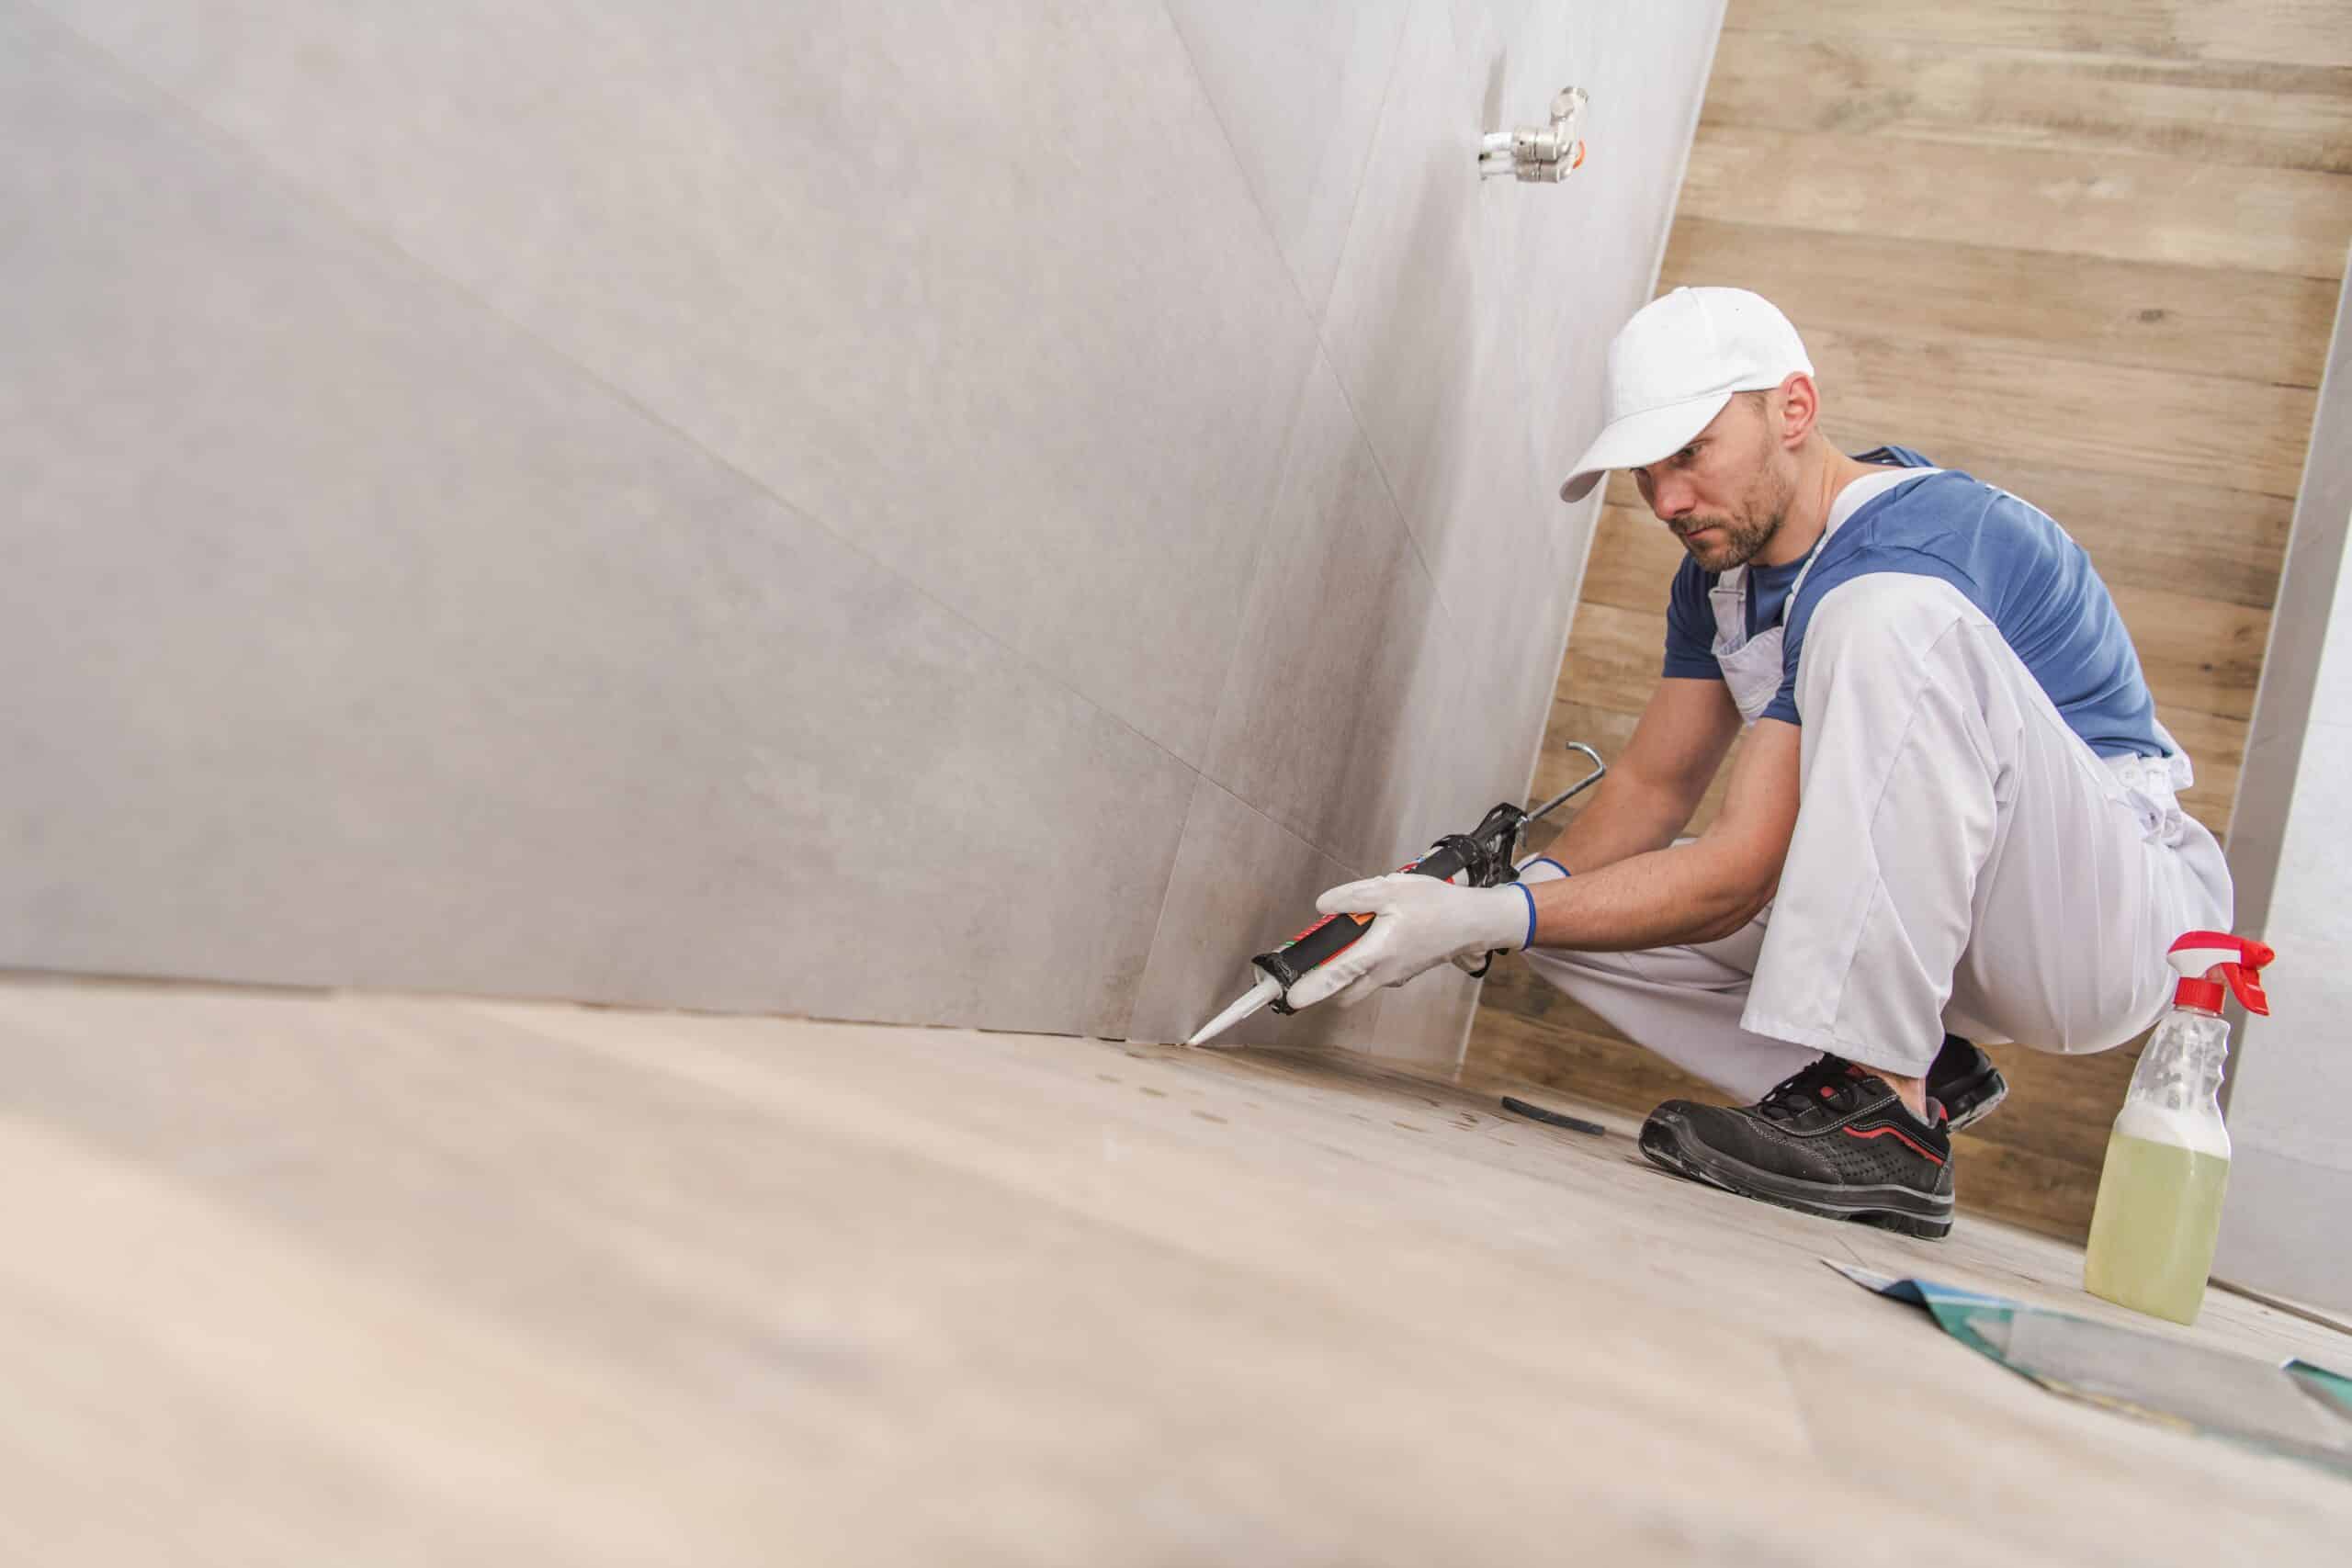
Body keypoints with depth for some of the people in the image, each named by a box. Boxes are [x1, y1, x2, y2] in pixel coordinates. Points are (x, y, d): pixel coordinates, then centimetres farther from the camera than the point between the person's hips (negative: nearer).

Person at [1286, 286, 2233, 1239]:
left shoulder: (1904, 550, -26)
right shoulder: (1724, 563, 3)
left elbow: (1742, 871, -28)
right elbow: (1654, 782, 6)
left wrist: (1484, 921, -32)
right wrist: (1526, 888, -15)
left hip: (2122, 918, -8)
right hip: (1922, 918, 8)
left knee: (1889, 620, -35)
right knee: (1573, 913, -6)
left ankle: (1884, 1120, -32)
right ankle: (1912, 1072, 1)